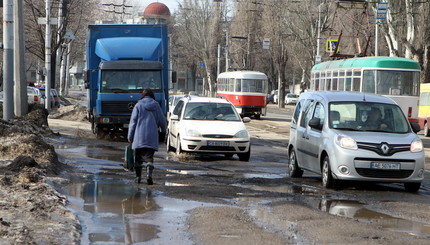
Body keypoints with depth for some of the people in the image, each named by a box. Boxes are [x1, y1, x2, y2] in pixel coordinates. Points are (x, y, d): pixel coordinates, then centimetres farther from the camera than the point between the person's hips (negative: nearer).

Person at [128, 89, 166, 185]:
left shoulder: (138, 105, 1)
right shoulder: (156, 105, 5)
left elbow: (133, 121, -1)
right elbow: (162, 120, 12)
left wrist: (130, 136, 4)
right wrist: (163, 130, 32)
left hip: (139, 136, -1)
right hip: (152, 137, 1)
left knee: (138, 157, 11)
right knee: (149, 157, -1)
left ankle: (138, 176, 14)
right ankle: (149, 174, -23)